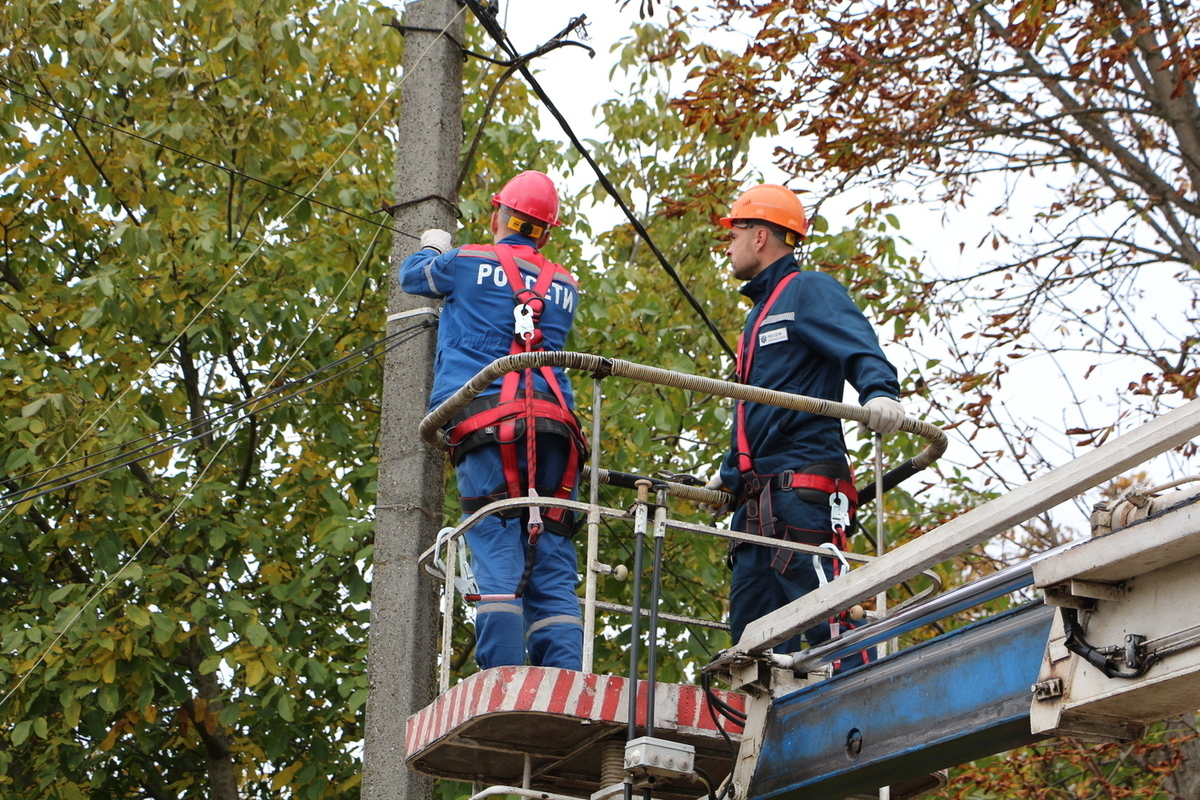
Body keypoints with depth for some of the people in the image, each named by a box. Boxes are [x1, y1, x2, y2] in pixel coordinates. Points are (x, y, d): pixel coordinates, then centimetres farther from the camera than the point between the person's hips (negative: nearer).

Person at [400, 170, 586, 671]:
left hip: (488, 423, -3)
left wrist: (431, 250, 51)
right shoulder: (566, 287, 19)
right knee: (553, 572, 2)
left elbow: (412, 276, 27)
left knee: (498, 564, -11)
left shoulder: (468, 263, 9)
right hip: (554, 427, 3)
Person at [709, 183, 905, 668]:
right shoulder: (760, 314, 29)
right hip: (757, 499, 10)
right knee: (751, 632, 6)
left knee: (823, 614, -17)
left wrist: (879, 391, -38)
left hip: (801, 489, -10)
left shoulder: (809, 290, 0)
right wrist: (728, 474, 42)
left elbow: (860, 349, -18)